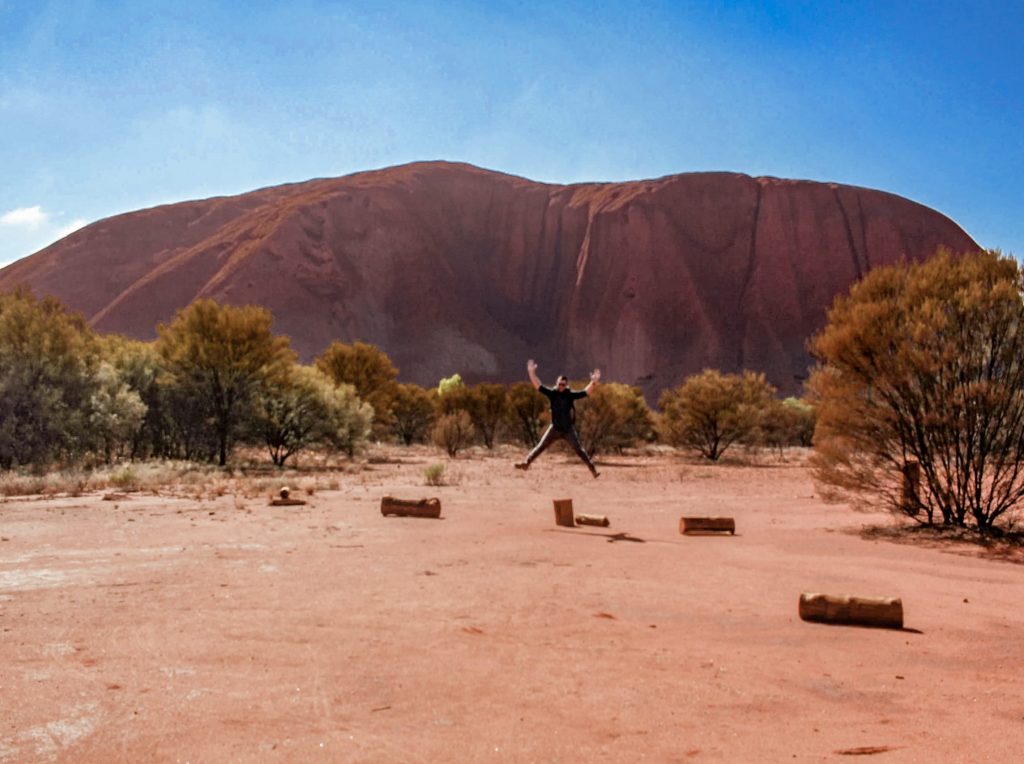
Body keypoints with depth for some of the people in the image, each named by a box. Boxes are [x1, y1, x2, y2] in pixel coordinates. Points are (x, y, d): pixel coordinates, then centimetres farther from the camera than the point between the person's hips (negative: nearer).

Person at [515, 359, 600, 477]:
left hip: (568, 429, -2)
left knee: (578, 449, -4)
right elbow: (538, 386, -10)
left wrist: (593, 382, -30)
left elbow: (585, 392, -15)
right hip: (555, 428, 2)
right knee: (541, 446, 5)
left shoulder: (570, 394, -7)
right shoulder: (552, 393, -4)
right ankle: (526, 462, 11)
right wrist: (532, 373, -22)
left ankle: (592, 468, -1)